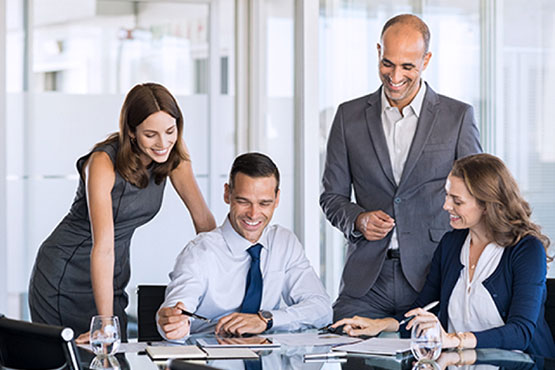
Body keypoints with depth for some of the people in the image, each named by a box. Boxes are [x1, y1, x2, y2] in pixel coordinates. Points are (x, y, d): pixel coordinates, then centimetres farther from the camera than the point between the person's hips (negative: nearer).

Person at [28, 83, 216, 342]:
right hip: (65, 277, -5)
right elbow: (103, 246, -32)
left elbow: (203, 219, 0)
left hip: (113, 278, 5)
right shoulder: (104, 162, -26)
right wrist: (105, 322, -36)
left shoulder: (173, 155, -9)